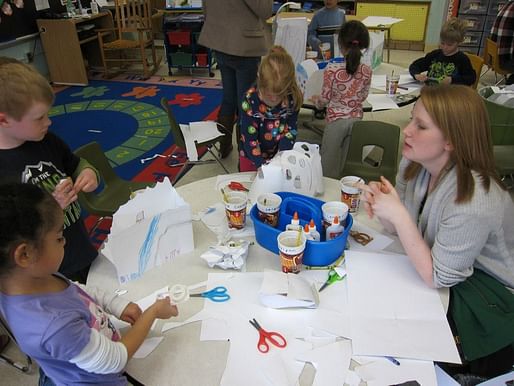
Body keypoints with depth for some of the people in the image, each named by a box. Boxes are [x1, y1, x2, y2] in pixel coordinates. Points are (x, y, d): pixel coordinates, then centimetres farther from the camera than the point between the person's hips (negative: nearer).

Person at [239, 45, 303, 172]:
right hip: (252, 157, -1)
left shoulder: (293, 98, -21)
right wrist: (262, 164, -37)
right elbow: (249, 138, -25)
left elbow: (290, 132, -14)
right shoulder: (251, 100, -27)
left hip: (279, 155, 2)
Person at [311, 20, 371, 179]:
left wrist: (315, 100, 15)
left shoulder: (331, 70, -18)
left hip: (336, 120, -4)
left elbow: (325, 99, -8)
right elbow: (363, 97, 6)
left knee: (329, 169, 10)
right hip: (356, 118, 4)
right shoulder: (366, 71, -7)